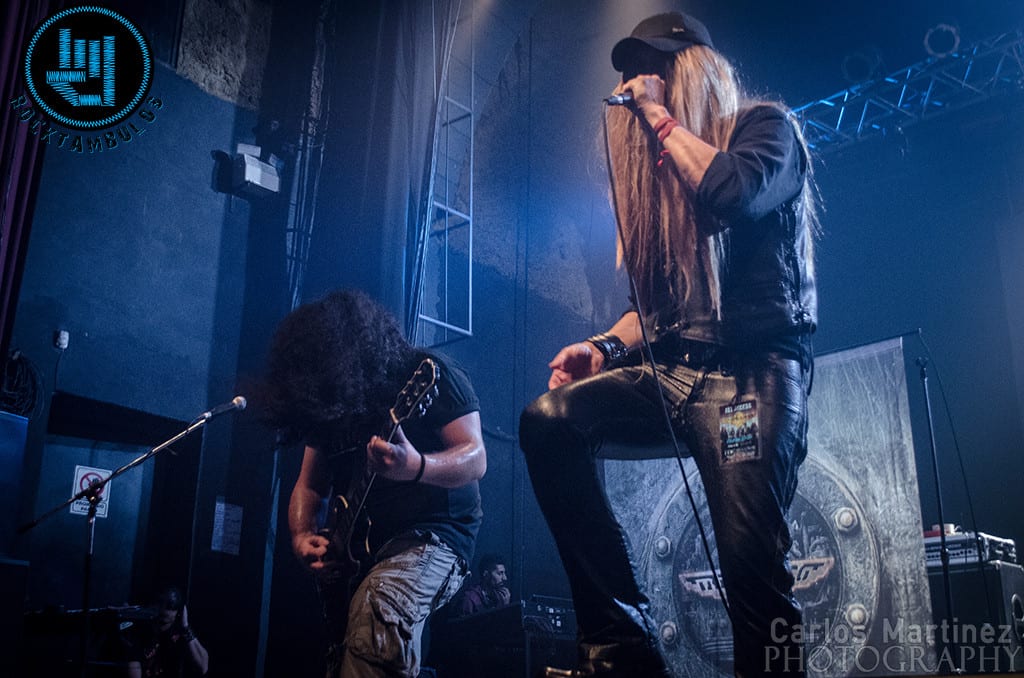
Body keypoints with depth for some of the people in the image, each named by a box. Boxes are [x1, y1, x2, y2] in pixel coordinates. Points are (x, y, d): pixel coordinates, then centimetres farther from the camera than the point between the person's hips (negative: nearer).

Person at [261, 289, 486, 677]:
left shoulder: (429, 376, -9)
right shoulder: (326, 400, 8)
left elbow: (476, 459, -16)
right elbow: (309, 484, 15)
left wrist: (416, 467, -36)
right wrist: (302, 537, -5)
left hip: (434, 532, -7)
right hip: (355, 546, 7)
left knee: (378, 607, -34)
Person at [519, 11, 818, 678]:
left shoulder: (763, 126, 7)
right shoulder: (656, 171, 23)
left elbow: (735, 191, -18)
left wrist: (660, 116, -4)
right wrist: (605, 346, 3)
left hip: (753, 373, -6)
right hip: (671, 373, 6)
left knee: (752, 567, -18)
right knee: (548, 418, -18)